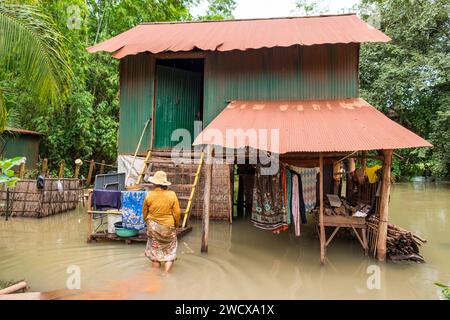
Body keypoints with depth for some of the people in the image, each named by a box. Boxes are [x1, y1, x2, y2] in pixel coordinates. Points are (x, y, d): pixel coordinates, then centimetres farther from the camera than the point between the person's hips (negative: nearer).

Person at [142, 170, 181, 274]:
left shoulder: (149, 195, -10)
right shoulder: (172, 195, -14)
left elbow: (144, 212, 3)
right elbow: (177, 212, -9)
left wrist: (148, 222, 22)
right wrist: (176, 224, 9)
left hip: (153, 227, 1)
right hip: (168, 227, -1)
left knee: (154, 249, 18)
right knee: (170, 250, 14)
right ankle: (166, 272, 11)